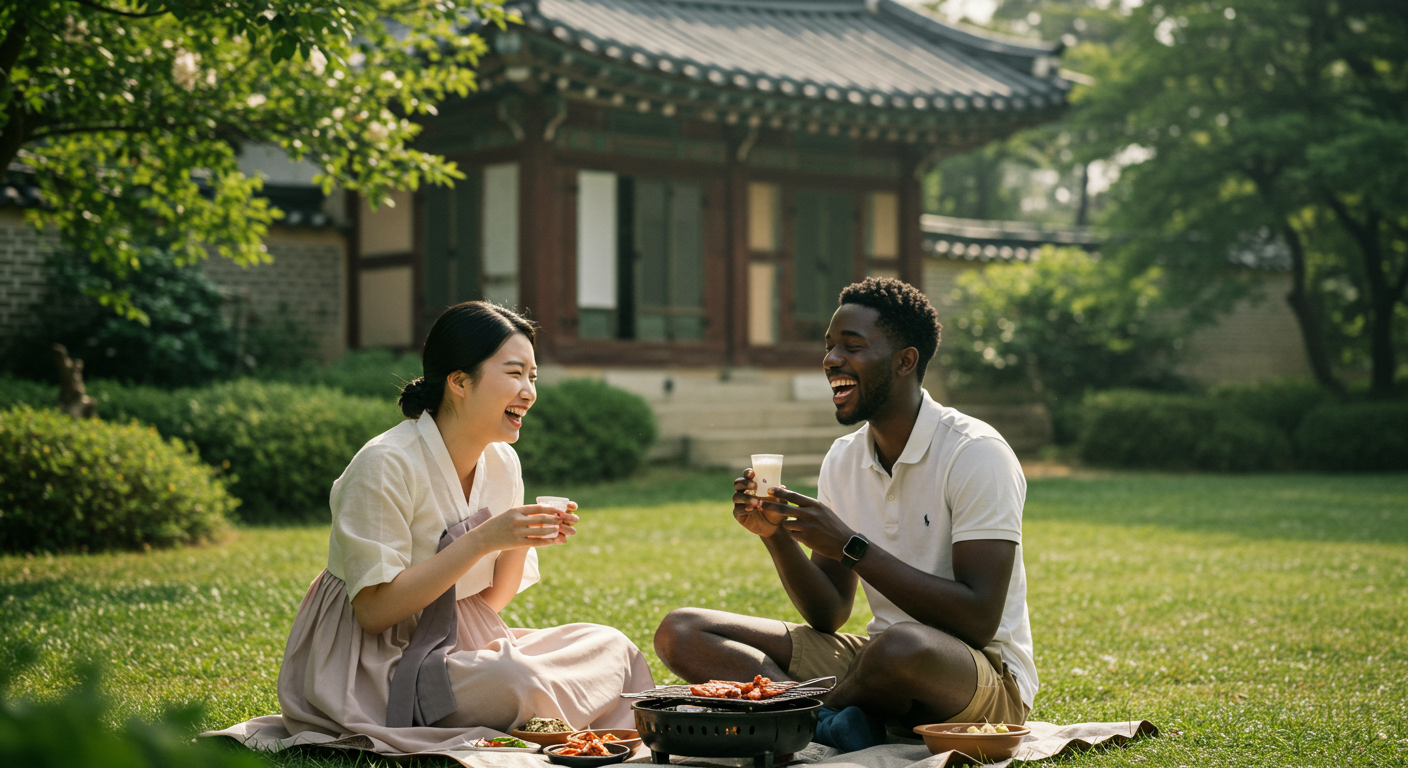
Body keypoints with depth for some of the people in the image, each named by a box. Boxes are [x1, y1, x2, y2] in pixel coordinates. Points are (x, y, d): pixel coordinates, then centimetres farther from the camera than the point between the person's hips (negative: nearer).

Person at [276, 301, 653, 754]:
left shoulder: (502, 462, 3)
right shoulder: (386, 465, -20)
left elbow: (492, 601, 9)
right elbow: (374, 611, -23)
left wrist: (522, 542, -12)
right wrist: (482, 540, -26)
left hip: (457, 645, 8)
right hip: (375, 663, -7)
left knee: (613, 648, -10)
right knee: (516, 681, -33)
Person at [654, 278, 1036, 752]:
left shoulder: (976, 454, -14)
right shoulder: (842, 460, 7)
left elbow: (979, 620, -23)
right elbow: (829, 617, 7)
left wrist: (850, 547, -23)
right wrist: (776, 535, -10)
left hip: (987, 677, -7)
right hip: (877, 657, 7)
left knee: (904, 646, -43)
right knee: (681, 632, -4)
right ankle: (834, 724, -23)